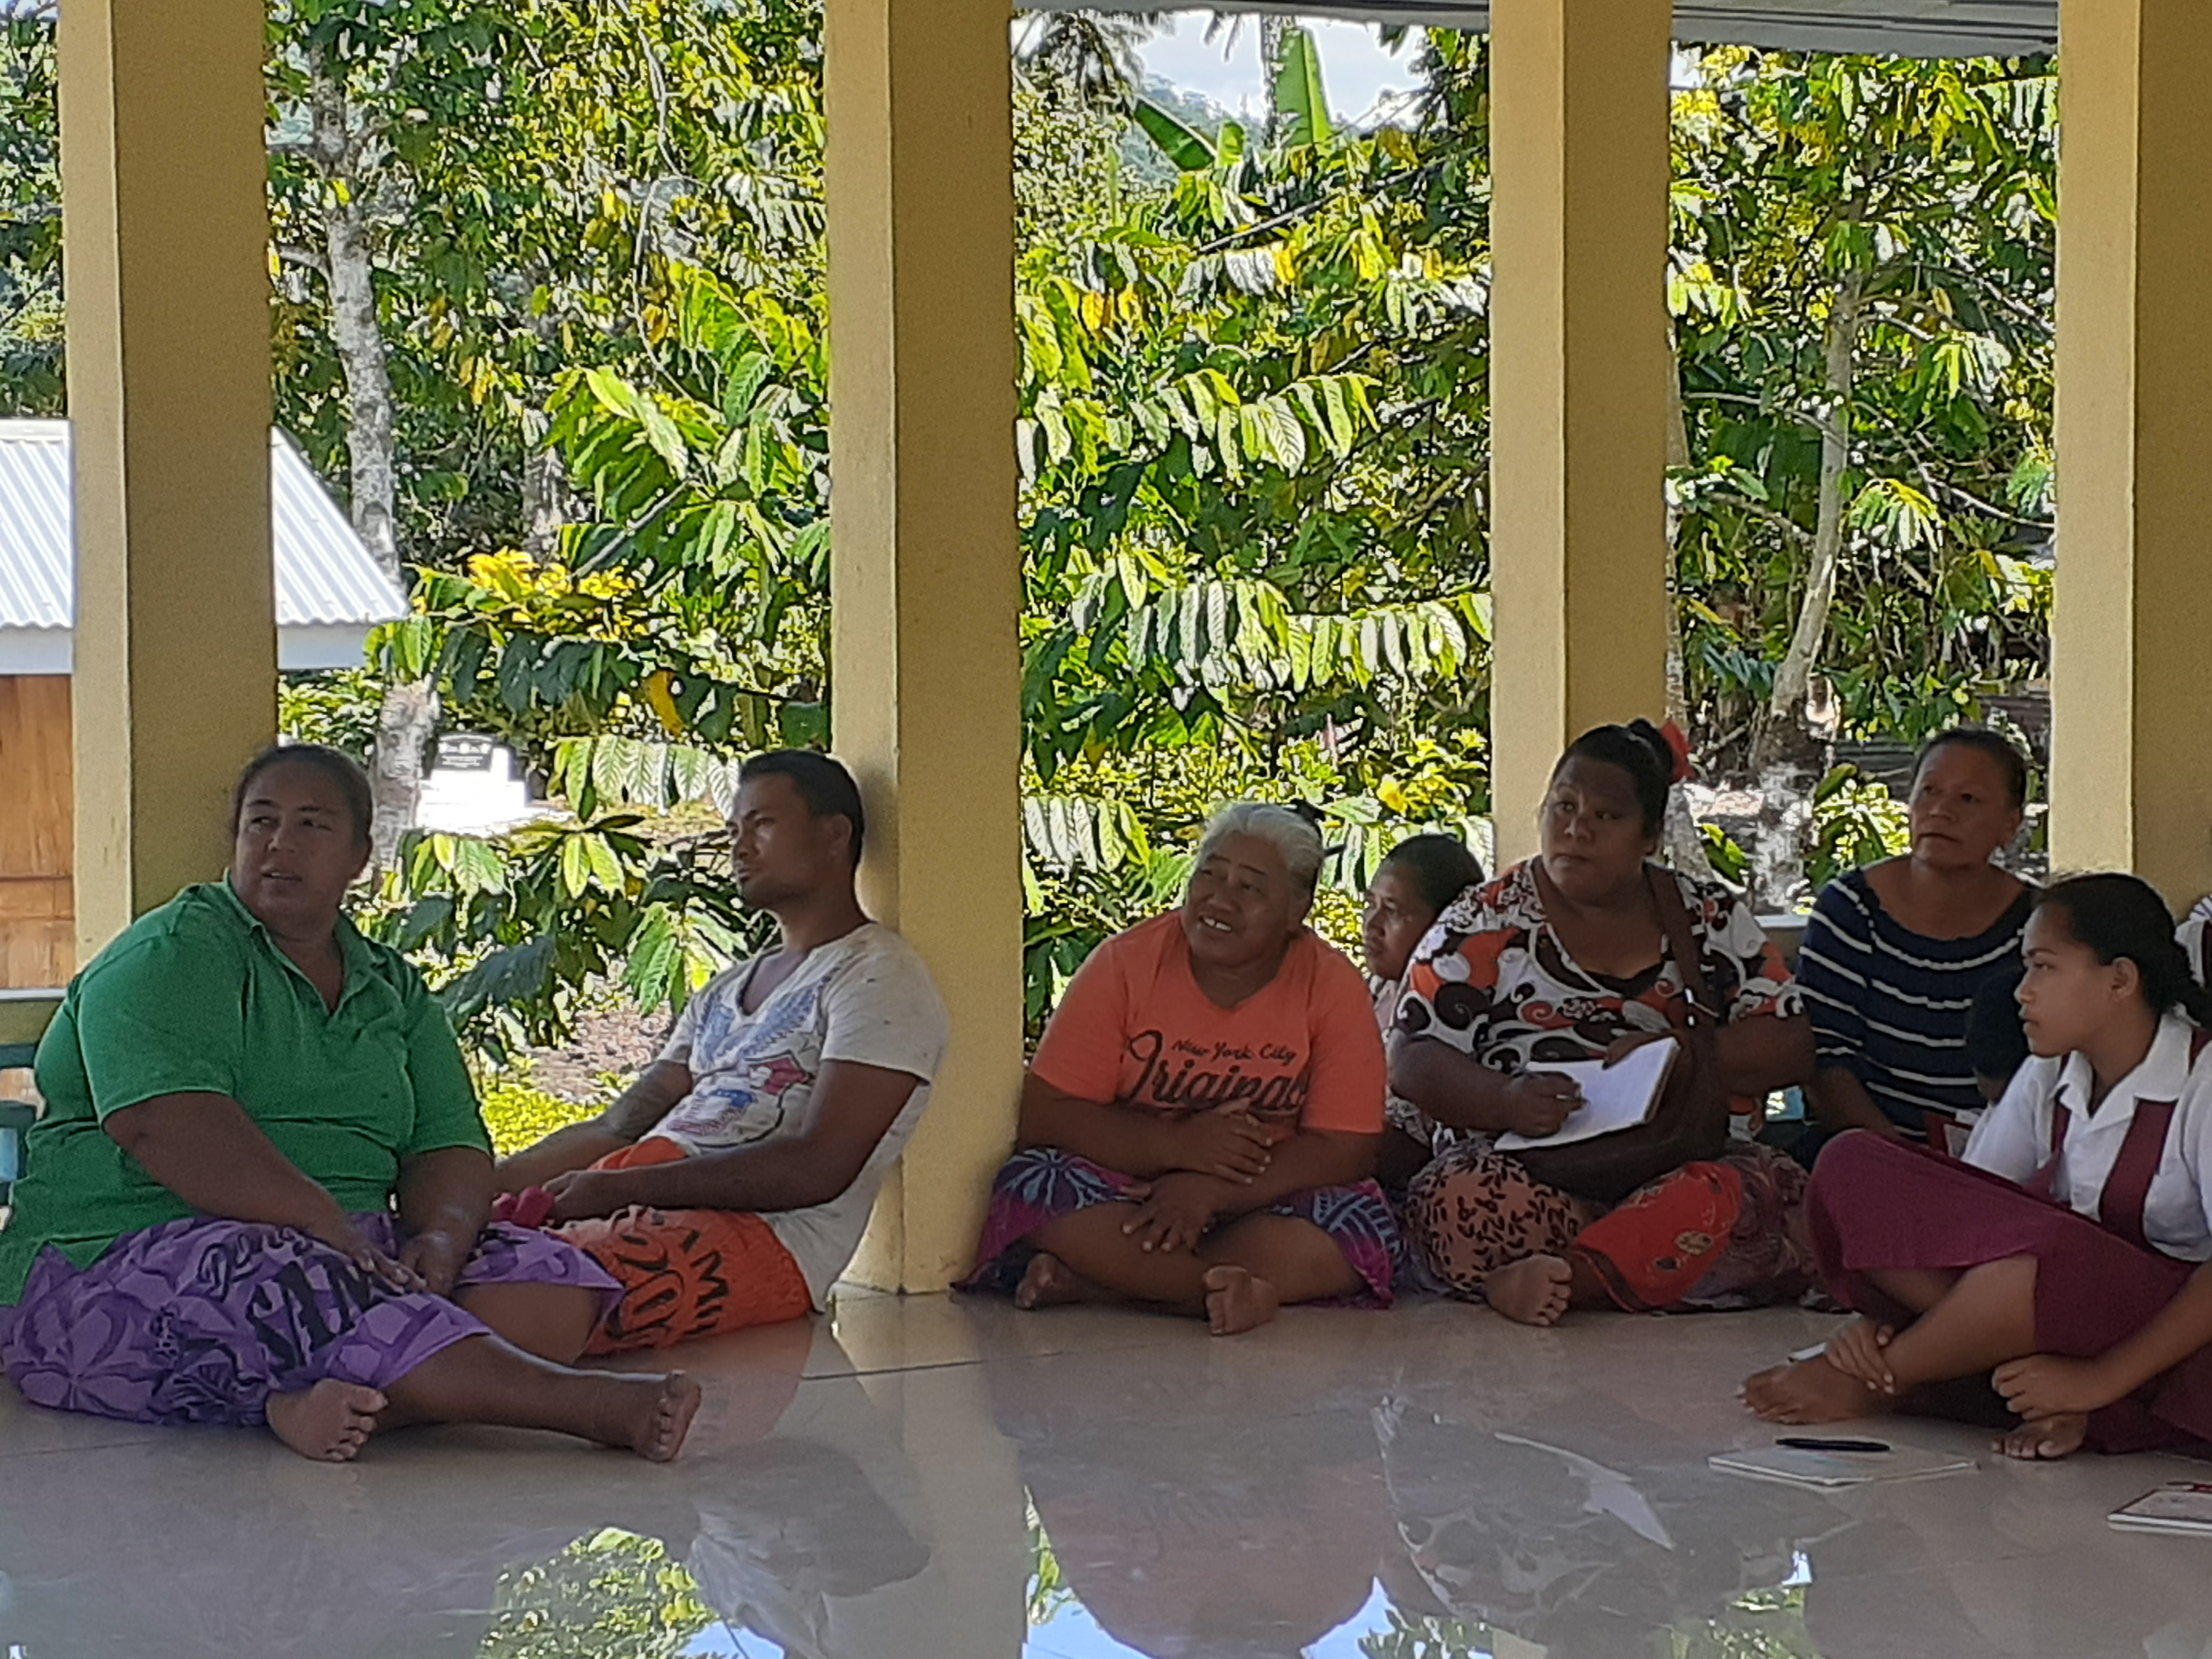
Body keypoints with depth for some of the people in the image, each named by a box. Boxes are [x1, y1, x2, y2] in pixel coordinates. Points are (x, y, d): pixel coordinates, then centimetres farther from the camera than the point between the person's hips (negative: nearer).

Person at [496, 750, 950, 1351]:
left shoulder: (877, 978, 2)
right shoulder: (725, 992, 31)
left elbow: (819, 1169, -12)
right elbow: (617, 1130, 26)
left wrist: (618, 1188, -17)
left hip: (764, 1233, -9)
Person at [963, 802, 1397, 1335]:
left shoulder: (1332, 986, -5)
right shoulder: (1126, 962, -5)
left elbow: (1345, 1150, -11)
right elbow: (1044, 1116, -9)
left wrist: (1211, 1190, -25)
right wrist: (1177, 1145, -23)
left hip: (1259, 1205, 1)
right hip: (1125, 1190, -1)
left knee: (1363, 1228, -29)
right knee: (1034, 1187, -29)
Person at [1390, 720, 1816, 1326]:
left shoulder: (1711, 919, 15)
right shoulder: (1486, 923, 11)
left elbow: (1791, 1047, 9)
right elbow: (1412, 1061, 4)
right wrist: (1506, 1100, -17)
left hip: (1673, 1168, 2)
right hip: (1527, 1171, -2)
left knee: (1774, 1193, -32)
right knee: (1462, 1200, -36)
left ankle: (1565, 1275, -33)